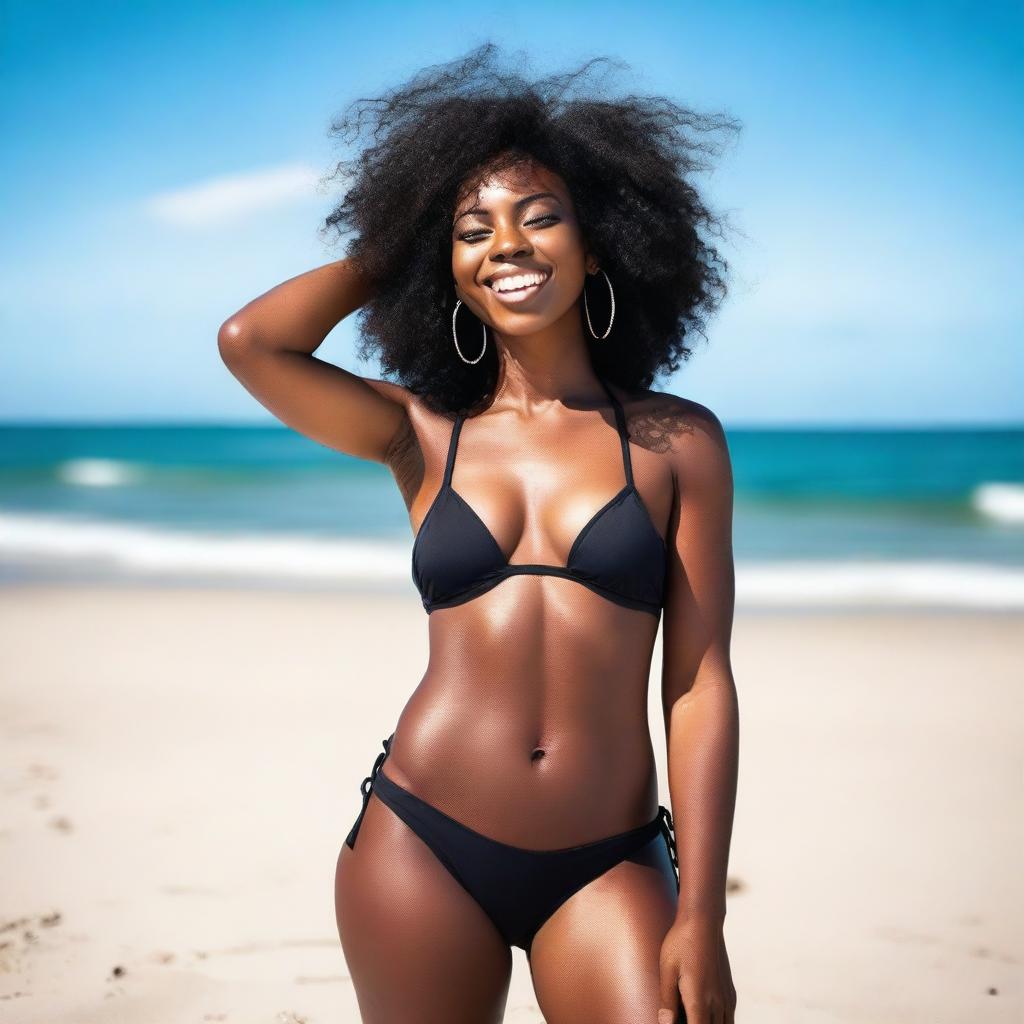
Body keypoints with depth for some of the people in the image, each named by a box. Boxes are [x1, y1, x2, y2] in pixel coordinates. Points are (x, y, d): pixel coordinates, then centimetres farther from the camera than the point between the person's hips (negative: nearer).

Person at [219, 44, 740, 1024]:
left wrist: (701, 914, -4)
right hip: (420, 846, 1)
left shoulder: (678, 441, 2)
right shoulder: (423, 435, 5)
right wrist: (385, 251, 6)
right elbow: (249, 342, -11)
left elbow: (700, 682, 0)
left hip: (606, 868, -1)